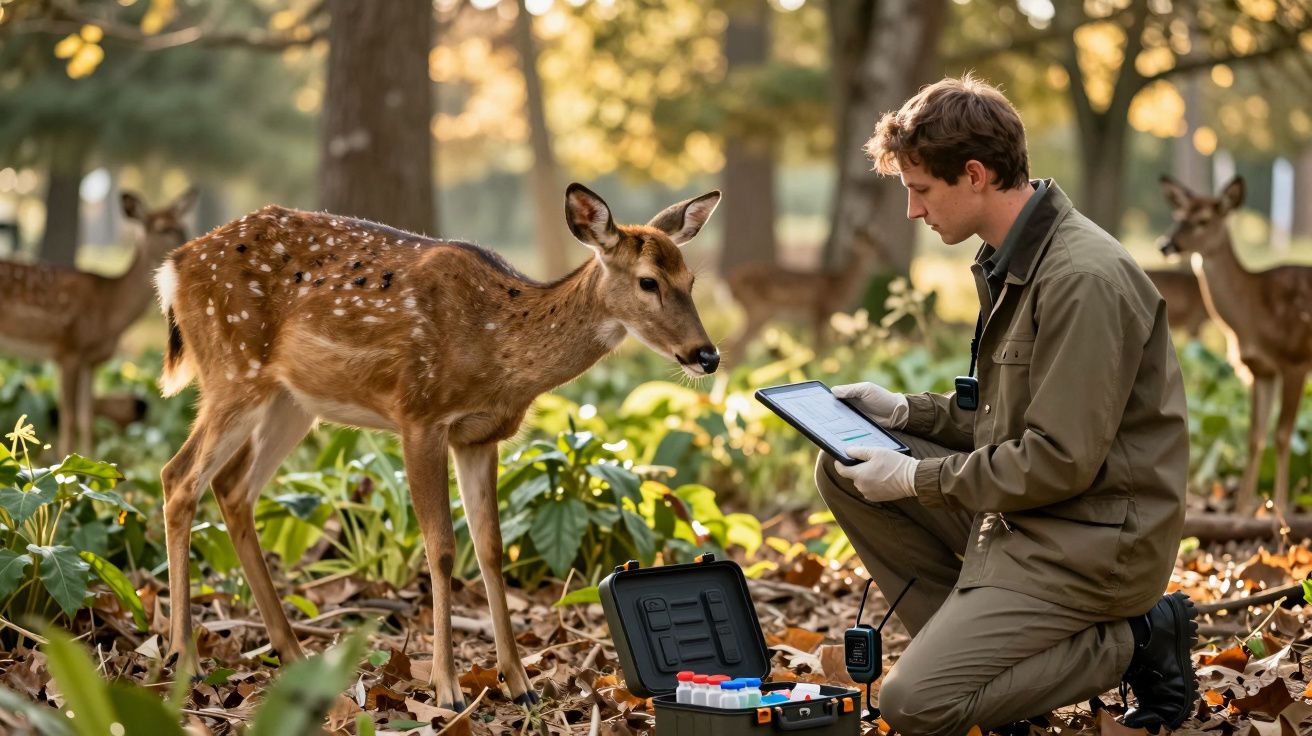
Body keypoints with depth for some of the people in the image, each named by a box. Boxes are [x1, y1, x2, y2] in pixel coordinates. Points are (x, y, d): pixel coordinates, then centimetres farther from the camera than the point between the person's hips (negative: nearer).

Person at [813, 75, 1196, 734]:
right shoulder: (1012, 261, 10)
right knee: (841, 471, 5)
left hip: (1094, 542, -10)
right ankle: (975, 642, 6)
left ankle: (1133, 642, -1)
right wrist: (904, 411, 6)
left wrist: (919, 480, -14)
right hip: (1022, 511, 10)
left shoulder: (1084, 279, -22)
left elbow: (1063, 460, -23)